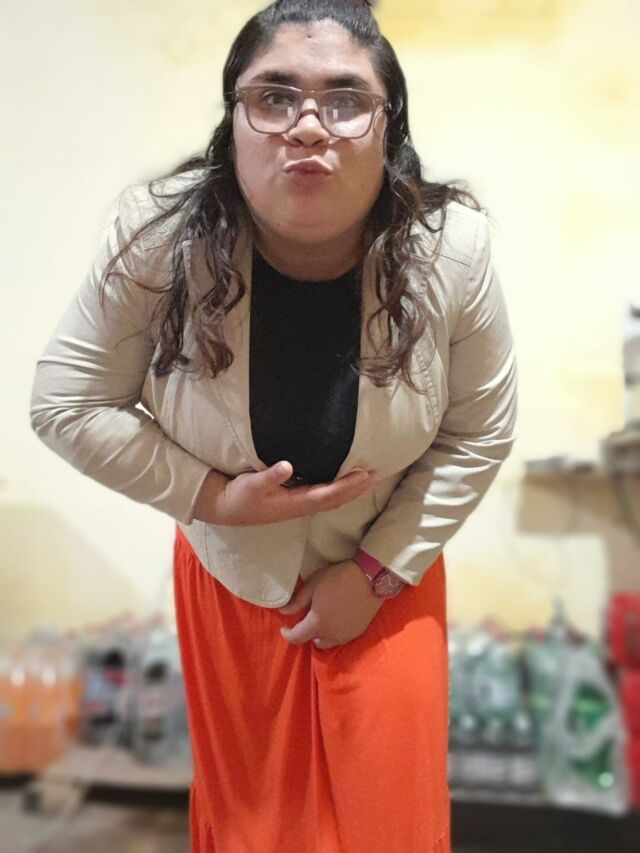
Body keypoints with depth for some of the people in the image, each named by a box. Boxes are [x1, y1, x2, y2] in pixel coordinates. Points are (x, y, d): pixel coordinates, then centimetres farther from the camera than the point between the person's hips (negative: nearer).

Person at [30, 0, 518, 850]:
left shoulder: (451, 250, -22)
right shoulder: (161, 235, -24)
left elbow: (480, 433, -10)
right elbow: (65, 404, -14)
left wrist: (378, 572, -12)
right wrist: (212, 496, -22)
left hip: (386, 577, 0)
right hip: (227, 580, 0)